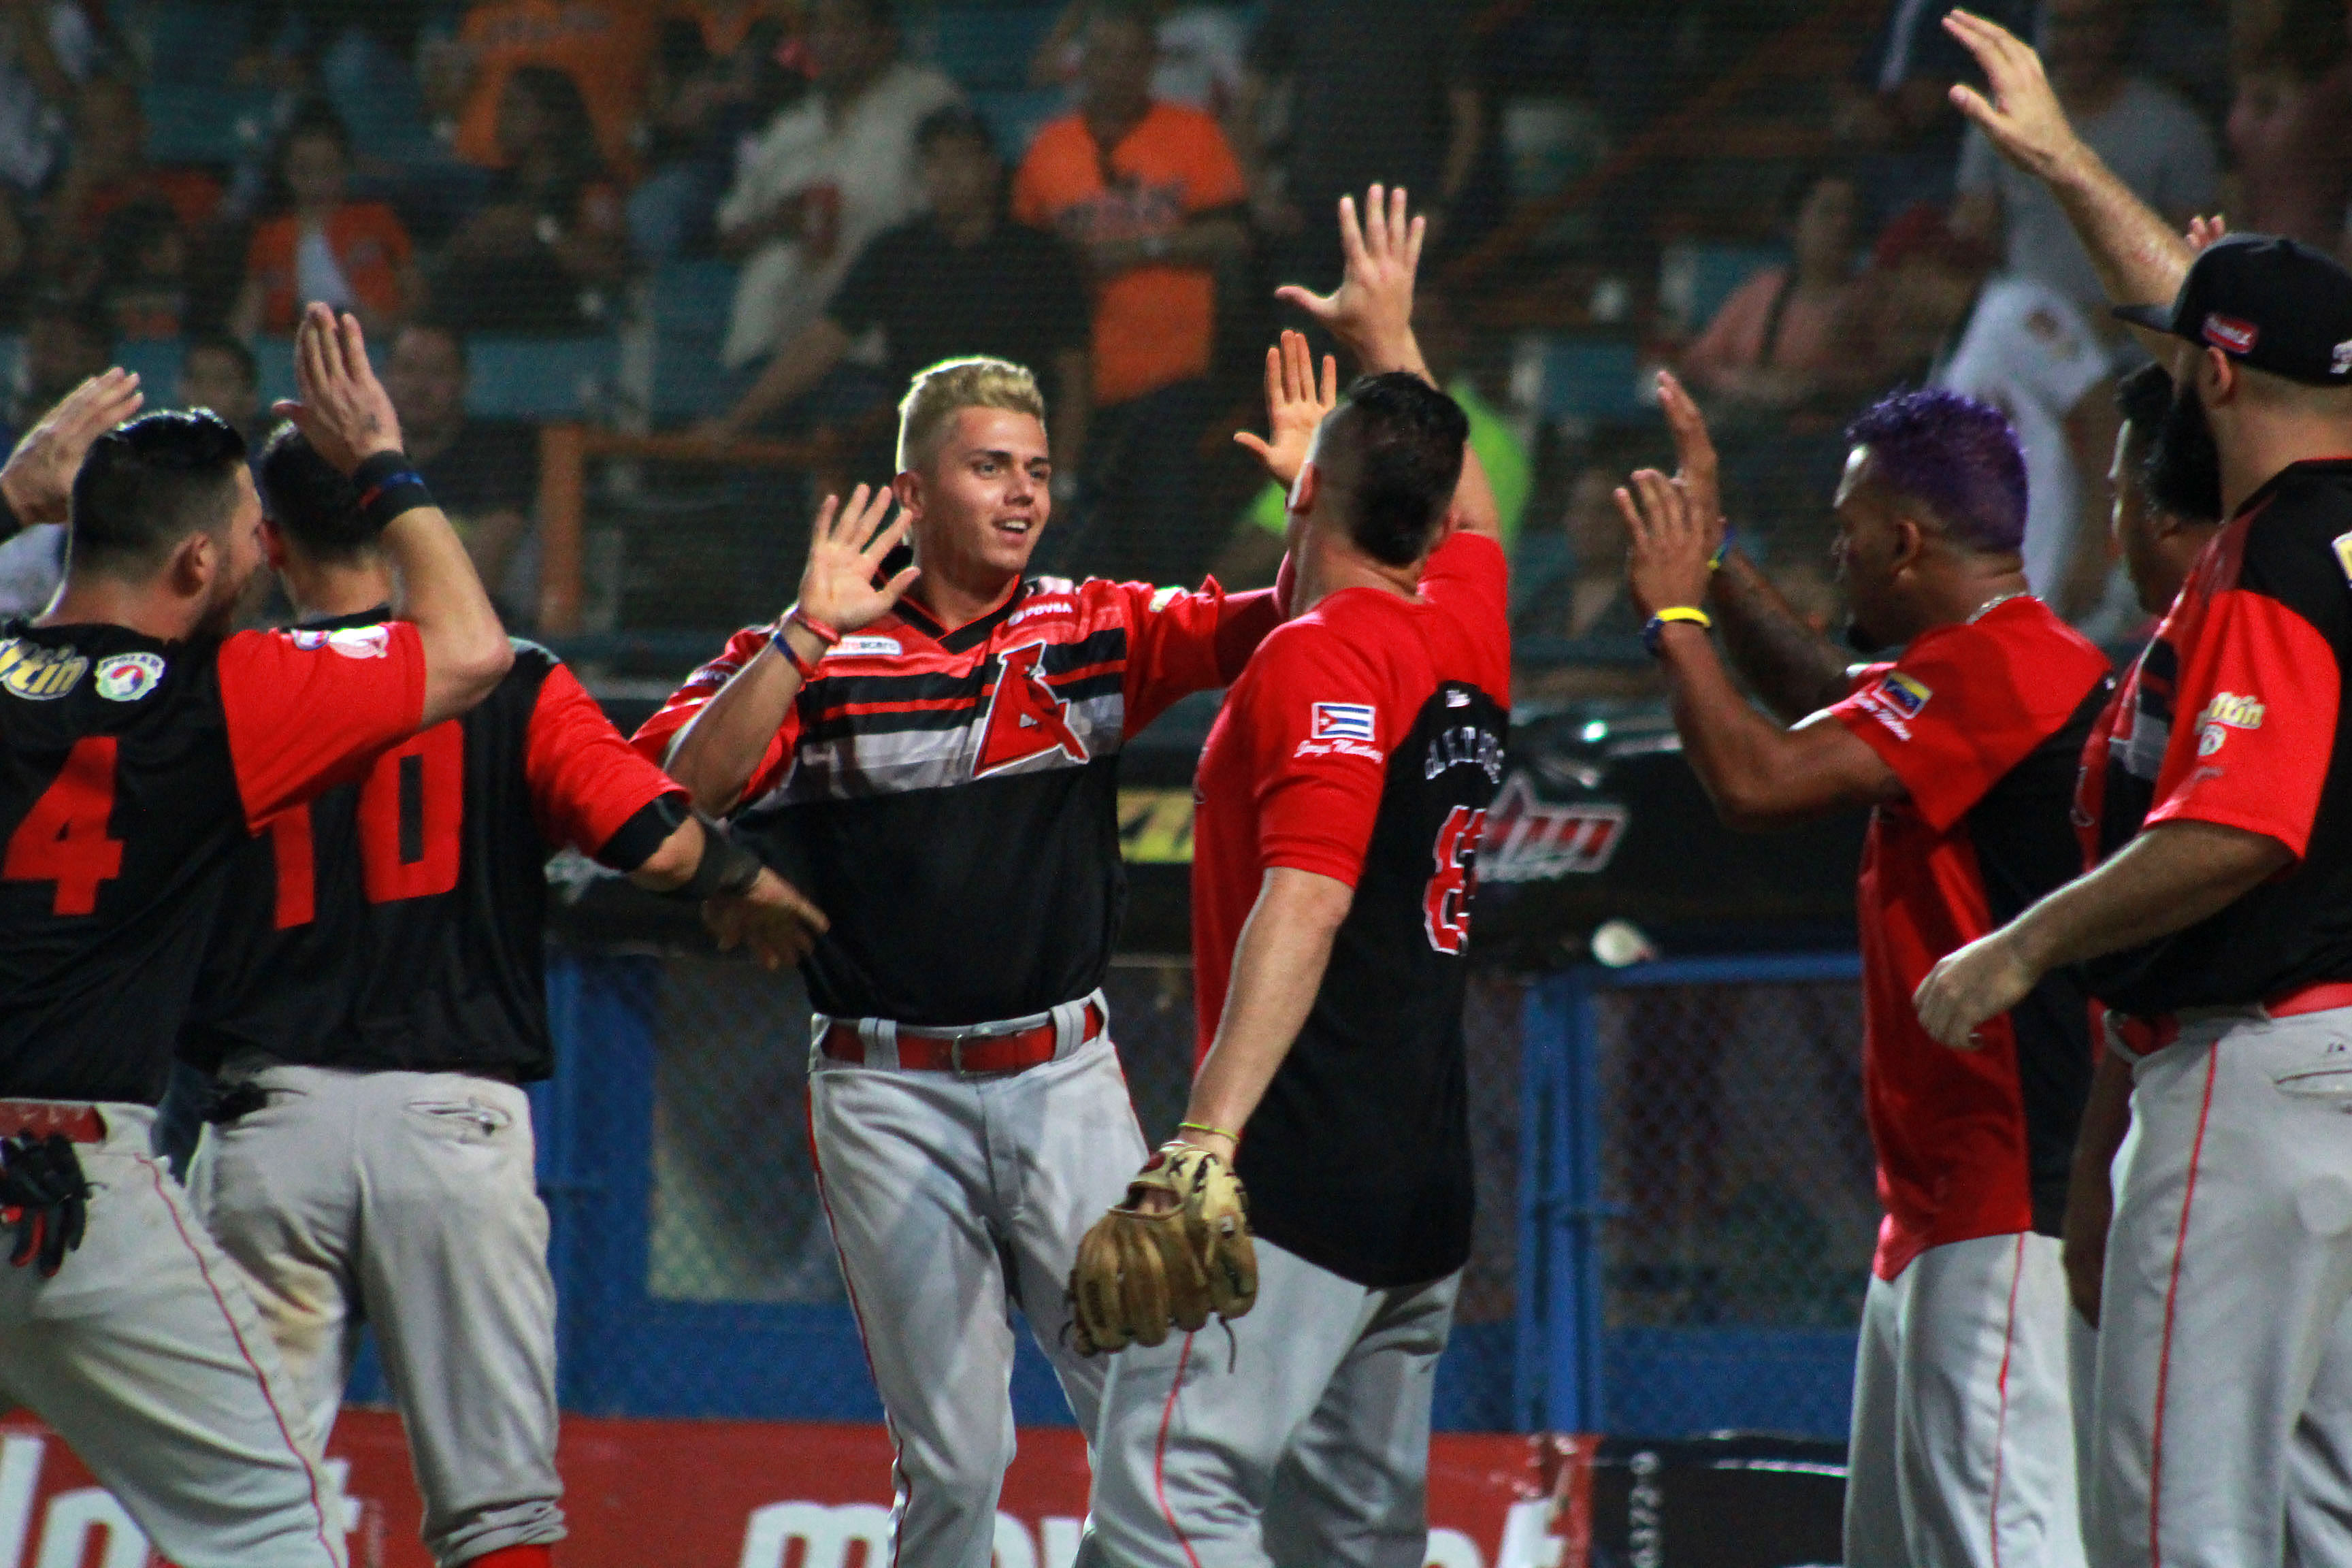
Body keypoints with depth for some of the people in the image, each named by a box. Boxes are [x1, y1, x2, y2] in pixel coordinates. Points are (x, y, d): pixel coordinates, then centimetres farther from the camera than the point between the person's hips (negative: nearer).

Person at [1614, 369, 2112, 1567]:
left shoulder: (1995, 671, -17)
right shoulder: (2023, 662, 16)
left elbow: (1756, 780, -22)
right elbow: (1834, 705, 36)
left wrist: (1677, 612, -7)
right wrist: (1715, 558, 30)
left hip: (2006, 1198, -11)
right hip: (1938, 1196, 11)